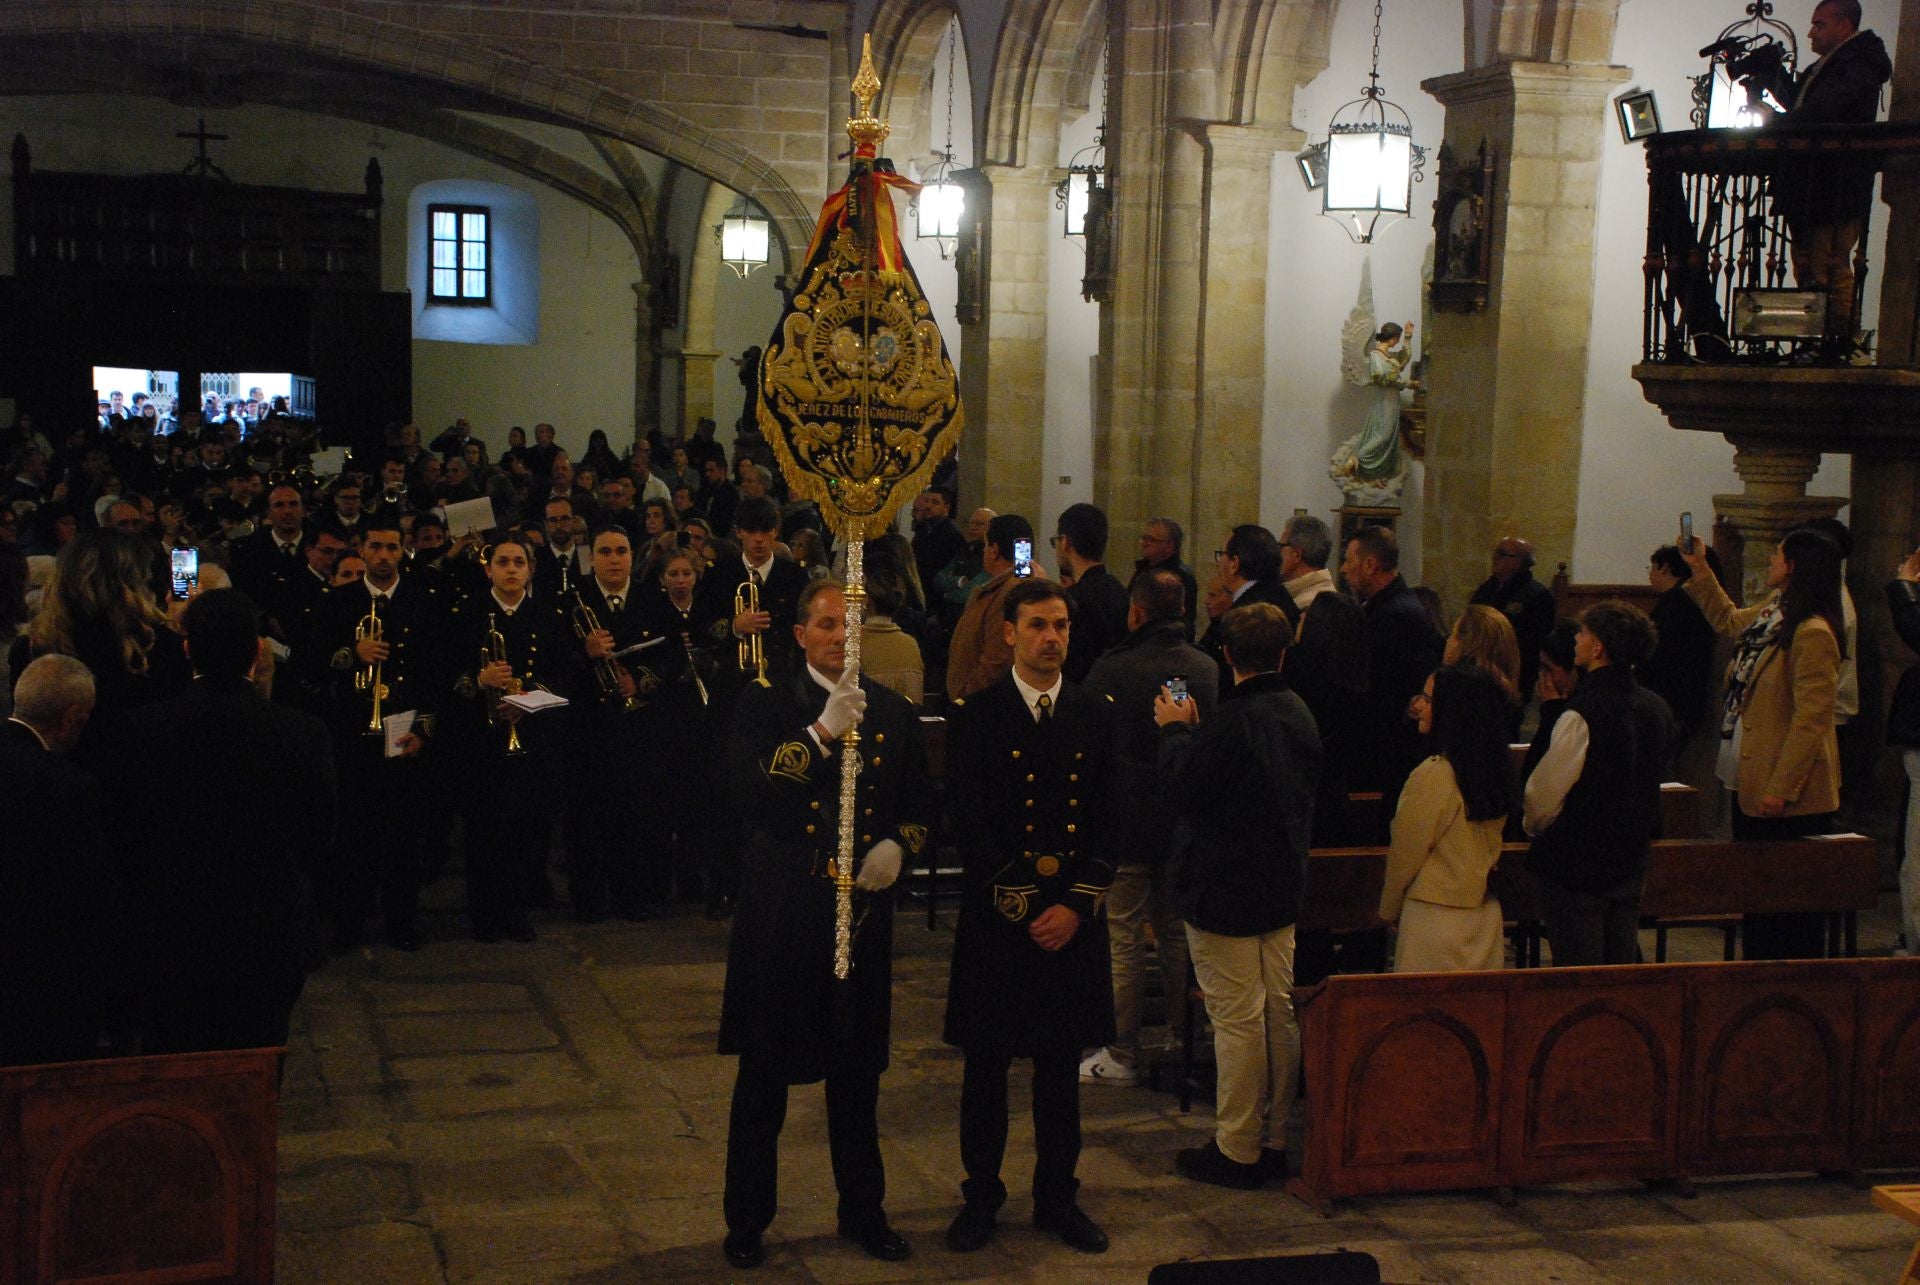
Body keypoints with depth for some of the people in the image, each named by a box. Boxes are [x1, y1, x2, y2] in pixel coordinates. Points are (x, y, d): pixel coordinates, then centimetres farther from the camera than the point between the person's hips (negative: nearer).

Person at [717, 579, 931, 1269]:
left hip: (862, 909, 3)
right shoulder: (767, 705, -4)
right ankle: (747, 1219, 23)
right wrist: (823, 731, -30)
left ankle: (863, 1211, 29)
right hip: (783, 914, -3)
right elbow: (749, 792, -21)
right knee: (764, 1076, 9)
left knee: (857, 1074, 14)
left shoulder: (893, 713, 7)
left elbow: (921, 804, 15)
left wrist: (899, 844, -6)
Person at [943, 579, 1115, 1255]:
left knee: (1061, 1065, 11)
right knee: (986, 1065, 6)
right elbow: (967, 821, -7)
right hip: (997, 914, -2)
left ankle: (1057, 1198, 23)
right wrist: (1020, 902, -13)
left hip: (1074, 916, 2)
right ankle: (981, 1198, 20)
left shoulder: (1098, 715, 6)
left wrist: (1077, 904, -8)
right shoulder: (975, 715, -2)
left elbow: (1110, 821, 4)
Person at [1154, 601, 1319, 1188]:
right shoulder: (1300, 715, 4)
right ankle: (1276, 1139, 23)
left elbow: (1181, 790, -17)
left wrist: (1175, 731, -1)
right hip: (1284, 886, 8)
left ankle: (1237, 1150, 8)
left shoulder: (1233, 721, -22)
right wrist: (1192, 733, 12)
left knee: (1238, 1020, -1)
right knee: (1281, 1015, 13)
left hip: (1224, 892, -8)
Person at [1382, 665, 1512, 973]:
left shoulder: (1432, 776, -18)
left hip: (1436, 916, -7)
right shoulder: (1493, 771, 3)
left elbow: (1405, 855, -8)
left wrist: (1389, 910, 5)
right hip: (1485, 913, 7)